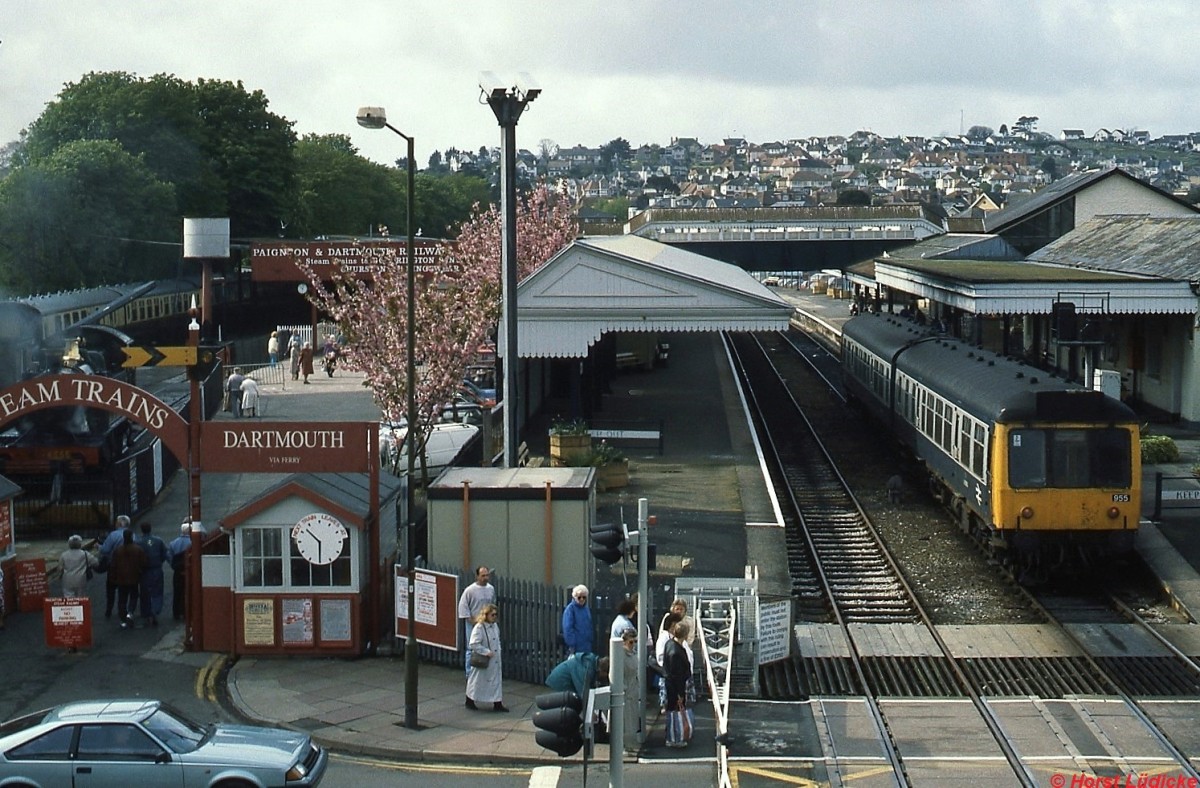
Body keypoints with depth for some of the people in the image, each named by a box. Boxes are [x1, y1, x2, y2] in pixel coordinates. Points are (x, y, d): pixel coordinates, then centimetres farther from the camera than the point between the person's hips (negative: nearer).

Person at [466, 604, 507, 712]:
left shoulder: (495, 626, 7)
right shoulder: (479, 628, -19)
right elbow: (474, 644, -23)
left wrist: (498, 650, 5)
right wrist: (486, 652, -23)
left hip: (495, 660, 7)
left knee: (496, 680, 6)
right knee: (477, 681, 7)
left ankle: (497, 704, 11)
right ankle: (470, 701, 24)